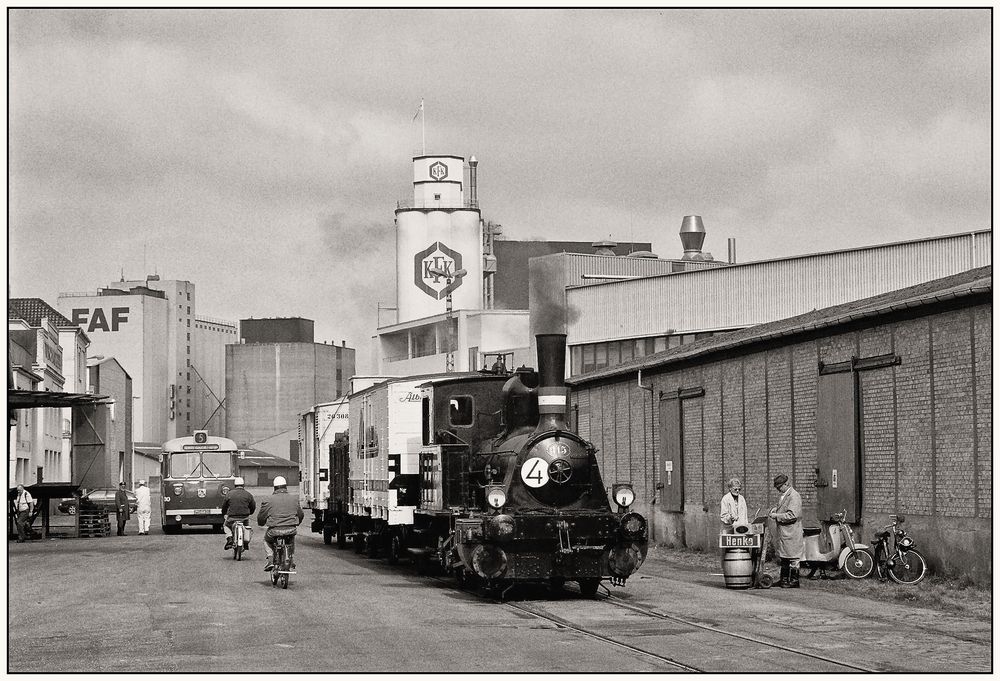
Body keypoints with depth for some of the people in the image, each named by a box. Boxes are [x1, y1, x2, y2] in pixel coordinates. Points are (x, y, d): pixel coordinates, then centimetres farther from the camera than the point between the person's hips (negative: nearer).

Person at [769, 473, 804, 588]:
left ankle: (794, 581, 1)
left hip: (791, 533, -10)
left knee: (793, 557, -4)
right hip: (783, 533, 10)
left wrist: (777, 516, -20)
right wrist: (775, 509, 8)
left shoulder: (794, 496, -16)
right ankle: (784, 579, 22)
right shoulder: (784, 496, 14)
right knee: (783, 557, 15)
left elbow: (792, 515, -23)